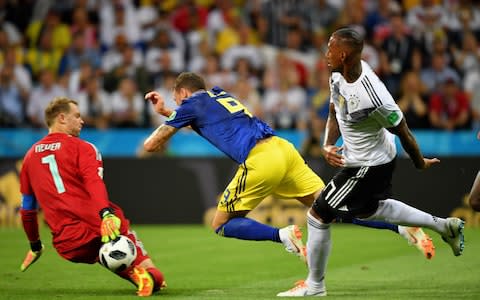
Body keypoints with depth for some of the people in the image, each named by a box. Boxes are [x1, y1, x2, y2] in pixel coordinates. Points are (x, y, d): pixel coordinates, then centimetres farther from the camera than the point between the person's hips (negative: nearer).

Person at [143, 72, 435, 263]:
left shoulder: (192, 103, 9)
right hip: (282, 148, 8)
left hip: (259, 159, -8)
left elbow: (151, 145, 14)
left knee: (221, 224, 5)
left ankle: (283, 235, -17)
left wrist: (157, 139, 36)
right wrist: (165, 110, 47)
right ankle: (403, 226, -10)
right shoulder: (219, 95, 29)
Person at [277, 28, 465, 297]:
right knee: (368, 210, 31)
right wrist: (328, 146, -11)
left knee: (318, 216, -1)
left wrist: (421, 164, -5)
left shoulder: (372, 97, -36)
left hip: (369, 165, -10)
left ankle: (314, 285, 18)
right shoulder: (340, 75, -10)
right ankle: (446, 226, 38)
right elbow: (335, 115, 6)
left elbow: (402, 131, -21)